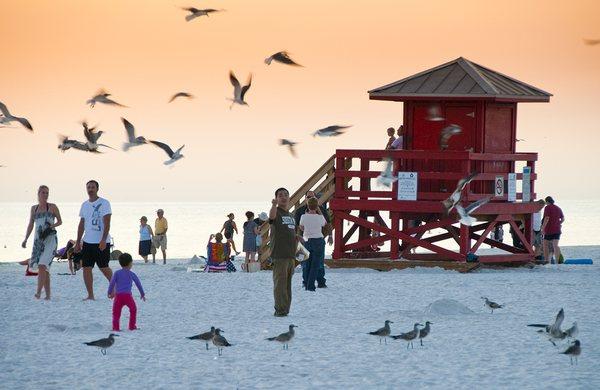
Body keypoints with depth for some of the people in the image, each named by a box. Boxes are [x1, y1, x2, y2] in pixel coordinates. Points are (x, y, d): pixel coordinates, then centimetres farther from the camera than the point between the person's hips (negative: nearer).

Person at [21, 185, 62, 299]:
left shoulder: (52, 207, 4)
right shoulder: (34, 208, 14)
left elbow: (60, 221, 10)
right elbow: (30, 225, 18)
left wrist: (52, 226, -10)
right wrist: (25, 239, 9)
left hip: (50, 239, -4)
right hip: (38, 240, 4)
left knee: (42, 266, -20)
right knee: (44, 269, 4)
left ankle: (38, 292, -26)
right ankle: (48, 295, 9)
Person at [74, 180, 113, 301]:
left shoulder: (104, 203, -7)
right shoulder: (84, 205, 12)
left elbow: (107, 223, -13)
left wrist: (103, 240, -23)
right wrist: (78, 242, 13)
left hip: (102, 242, -6)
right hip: (87, 242, 6)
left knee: (103, 267, 0)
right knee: (86, 268, -2)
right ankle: (90, 295, 1)